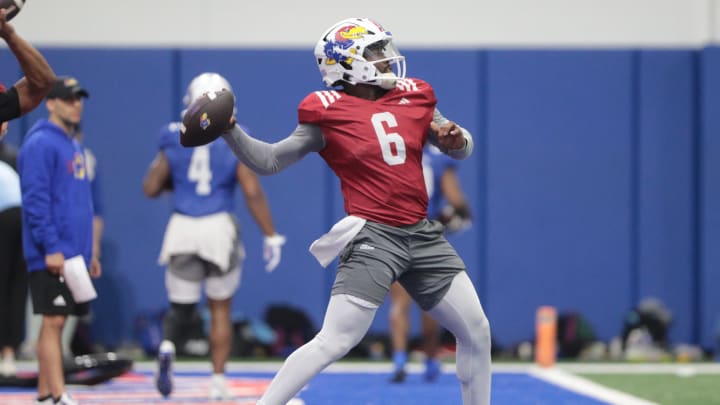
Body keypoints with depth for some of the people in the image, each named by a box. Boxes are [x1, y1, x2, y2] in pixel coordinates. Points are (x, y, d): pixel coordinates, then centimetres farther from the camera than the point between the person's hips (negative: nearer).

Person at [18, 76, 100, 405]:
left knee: (55, 322, 10)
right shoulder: (40, 144, -10)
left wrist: (88, 252, 19)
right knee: (54, 320, -9)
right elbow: (35, 199, -17)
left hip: (74, 253, 9)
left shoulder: (74, 146, 18)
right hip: (53, 255, -9)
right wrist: (51, 248, -21)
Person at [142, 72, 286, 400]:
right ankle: (218, 382, 14)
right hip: (219, 226, -1)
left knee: (181, 307, 14)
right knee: (220, 308, 15)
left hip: (183, 227, 1)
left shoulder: (174, 139, 0)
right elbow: (252, 192, -8)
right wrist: (271, 236, -2)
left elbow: (151, 188, 4)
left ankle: (167, 346, -18)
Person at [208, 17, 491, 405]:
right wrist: (230, 131, -18)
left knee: (477, 332, 11)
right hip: (373, 236, -6)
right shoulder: (328, 114, -5)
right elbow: (270, 161, -2)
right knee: (333, 343, -15)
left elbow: (461, 147, 19)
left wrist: (456, 140, -5)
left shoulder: (413, 98, 9)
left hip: (422, 235, 6)